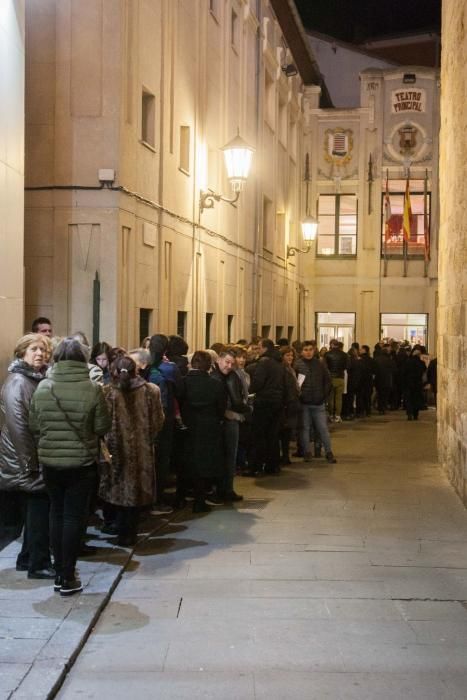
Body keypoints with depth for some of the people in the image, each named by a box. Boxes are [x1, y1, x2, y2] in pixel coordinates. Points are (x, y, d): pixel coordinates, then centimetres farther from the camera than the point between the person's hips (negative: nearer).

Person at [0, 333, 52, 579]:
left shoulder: (39, 378, 12)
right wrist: (29, 461, -22)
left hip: (39, 456, 9)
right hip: (29, 459, -9)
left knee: (36, 509, 15)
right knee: (39, 510, -3)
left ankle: (28, 558, 27)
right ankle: (38, 564, 6)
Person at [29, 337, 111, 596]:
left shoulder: (42, 388, -6)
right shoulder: (92, 389, -14)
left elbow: (34, 425, 2)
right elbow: (102, 427, -8)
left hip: (49, 461, 3)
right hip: (81, 462, -3)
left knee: (57, 513, 17)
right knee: (74, 517, 5)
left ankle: (60, 573, 23)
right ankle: (67, 578, 9)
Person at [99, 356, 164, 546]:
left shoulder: (108, 393, -8)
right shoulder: (150, 391, -3)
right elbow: (157, 421, -1)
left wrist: (107, 445, 3)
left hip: (117, 449, -1)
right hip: (142, 450, 1)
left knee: (120, 489, 11)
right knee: (136, 490, 12)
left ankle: (124, 532, 14)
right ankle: (129, 533, 18)